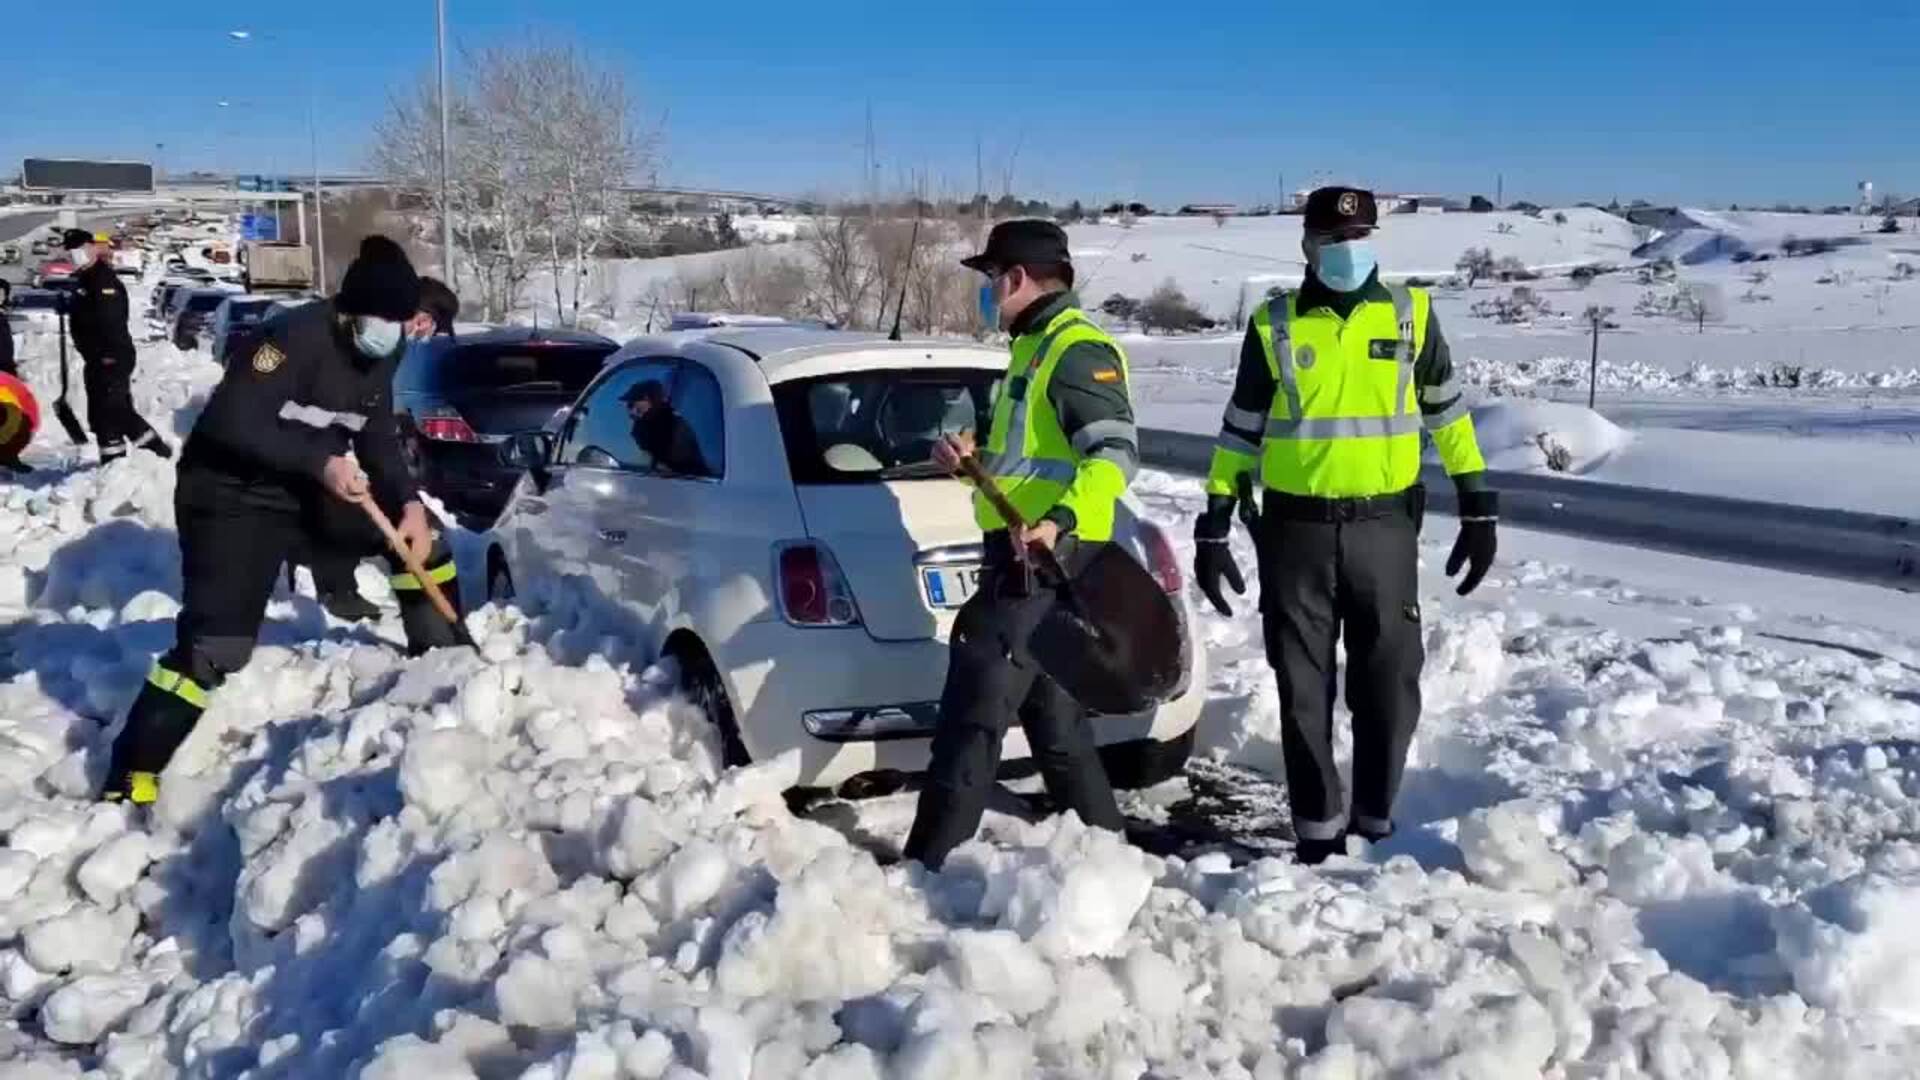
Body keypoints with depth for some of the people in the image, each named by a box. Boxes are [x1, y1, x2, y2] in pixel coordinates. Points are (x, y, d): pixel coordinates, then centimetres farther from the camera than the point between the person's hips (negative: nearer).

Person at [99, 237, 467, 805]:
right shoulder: (300, 335, -25)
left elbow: (378, 435, 9)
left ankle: (444, 653, 31)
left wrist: (409, 503, -4)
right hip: (233, 495, -8)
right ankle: (129, 782, -10)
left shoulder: (377, 351, 1)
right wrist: (320, 462, -31)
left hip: (311, 487, 8)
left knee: (420, 532, 10)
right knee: (216, 644, -18)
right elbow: (233, 421, -29)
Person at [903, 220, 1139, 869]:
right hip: (1025, 557, 11)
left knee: (973, 713, -10)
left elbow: (1115, 454, -24)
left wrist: (1060, 522, -38)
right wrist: (970, 457, 9)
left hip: (1041, 561, -11)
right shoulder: (1036, 347, 21)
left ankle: (928, 864, -6)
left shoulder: (1077, 350, -12)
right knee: (1051, 713, 16)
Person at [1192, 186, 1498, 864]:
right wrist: (1214, 527, 3)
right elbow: (1241, 429, 7)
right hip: (1295, 529, 0)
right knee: (1303, 688, 5)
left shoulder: (1411, 314, 3)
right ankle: (1318, 831, 17)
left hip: (1384, 527, 0)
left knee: (1388, 683, 5)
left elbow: (1447, 412, 10)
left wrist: (1478, 508, 6)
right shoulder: (1274, 324, 2)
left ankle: (1376, 823, 21)